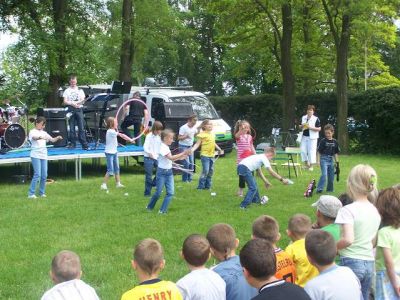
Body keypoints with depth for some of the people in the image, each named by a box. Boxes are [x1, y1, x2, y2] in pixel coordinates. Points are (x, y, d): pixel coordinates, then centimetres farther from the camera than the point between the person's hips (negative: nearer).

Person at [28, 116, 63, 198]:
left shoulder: (44, 133, 15)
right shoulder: (33, 132, -2)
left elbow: (52, 140, 13)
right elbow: (34, 137, -25)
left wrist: (57, 138, -9)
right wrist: (40, 137, -46)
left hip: (43, 156, 6)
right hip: (35, 155, -6)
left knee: (44, 175, 5)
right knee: (37, 174, -13)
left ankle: (42, 192, 18)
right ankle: (31, 194, -9)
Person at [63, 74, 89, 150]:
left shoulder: (80, 90, 13)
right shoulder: (67, 91, 10)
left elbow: (83, 100, 4)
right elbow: (65, 102, 2)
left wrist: (76, 103, -13)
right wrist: (72, 104, -14)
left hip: (79, 109, 0)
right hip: (71, 110, 0)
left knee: (81, 128, -7)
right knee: (71, 128, 0)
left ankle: (84, 144, -10)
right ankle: (72, 143, 7)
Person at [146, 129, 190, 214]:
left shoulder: (167, 147, 9)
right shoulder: (162, 147, -19)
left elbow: (171, 159, 13)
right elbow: (171, 158, -29)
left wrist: (183, 156, 3)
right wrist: (183, 153, -29)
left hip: (169, 172, 8)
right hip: (162, 172, -8)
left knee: (170, 192, -2)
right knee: (158, 192, 2)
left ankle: (162, 210, 3)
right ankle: (149, 207, 24)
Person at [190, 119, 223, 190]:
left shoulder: (212, 134, 12)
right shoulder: (202, 134, -10)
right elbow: (197, 144, -13)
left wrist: (219, 149, 33)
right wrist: (192, 150, -28)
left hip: (212, 155, 7)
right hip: (205, 155, -7)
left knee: (211, 171, 10)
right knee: (205, 171, -13)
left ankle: (208, 185, 20)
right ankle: (200, 186, -4)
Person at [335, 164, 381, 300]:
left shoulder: (348, 210, -14)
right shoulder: (375, 211, 8)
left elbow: (348, 239, -24)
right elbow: (373, 242, 15)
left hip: (351, 262, -6)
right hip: (369, 263, 7)